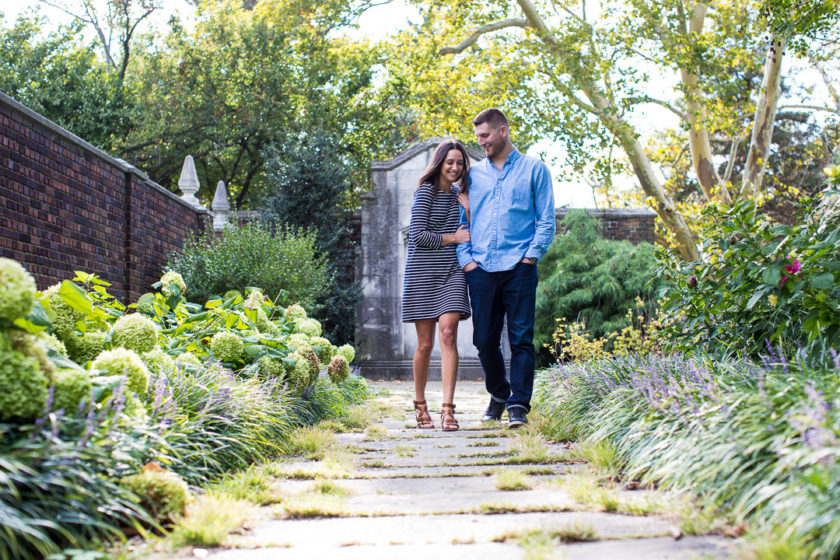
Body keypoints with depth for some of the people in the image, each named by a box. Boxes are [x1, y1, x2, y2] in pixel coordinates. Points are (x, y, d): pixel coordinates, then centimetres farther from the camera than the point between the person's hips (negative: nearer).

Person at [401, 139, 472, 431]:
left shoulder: (457, 194, 16)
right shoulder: (426, 192, -3)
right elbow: (417, 235, -10)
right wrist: (453, 237, -6)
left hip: (451, 272, 4)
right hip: (423, 273, -4)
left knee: (448, 334, -12)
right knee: (425, 343, 1)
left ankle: (448, 410, -15)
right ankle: (420, 405, 20)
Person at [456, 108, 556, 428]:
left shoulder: (534, 170, 9)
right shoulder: (472, 175, 17)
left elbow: (546, 220, 5)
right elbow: (460, 221, 16)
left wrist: (531, 256, -7)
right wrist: (466, 258, 2)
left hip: (519, 268, -3)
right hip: (481, 270, 3)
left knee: (521, 339, -7)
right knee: (485, 341, 5)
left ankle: (518, 406, -4)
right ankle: (498, 396, 25)